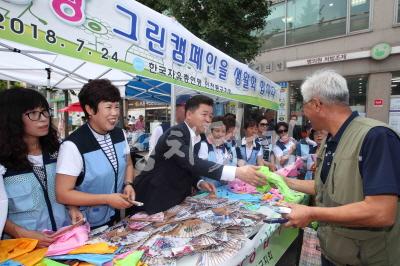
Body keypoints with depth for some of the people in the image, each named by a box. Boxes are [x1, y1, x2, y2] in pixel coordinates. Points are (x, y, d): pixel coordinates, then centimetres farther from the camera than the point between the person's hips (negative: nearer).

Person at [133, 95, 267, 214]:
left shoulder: (196, 139, 4)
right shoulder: (174, 134, -24)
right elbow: (192, 163, -38)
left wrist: (199, 183, -6)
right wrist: (237, 172, -43)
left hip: (174, 200, 8)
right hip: (153, 200, -8)